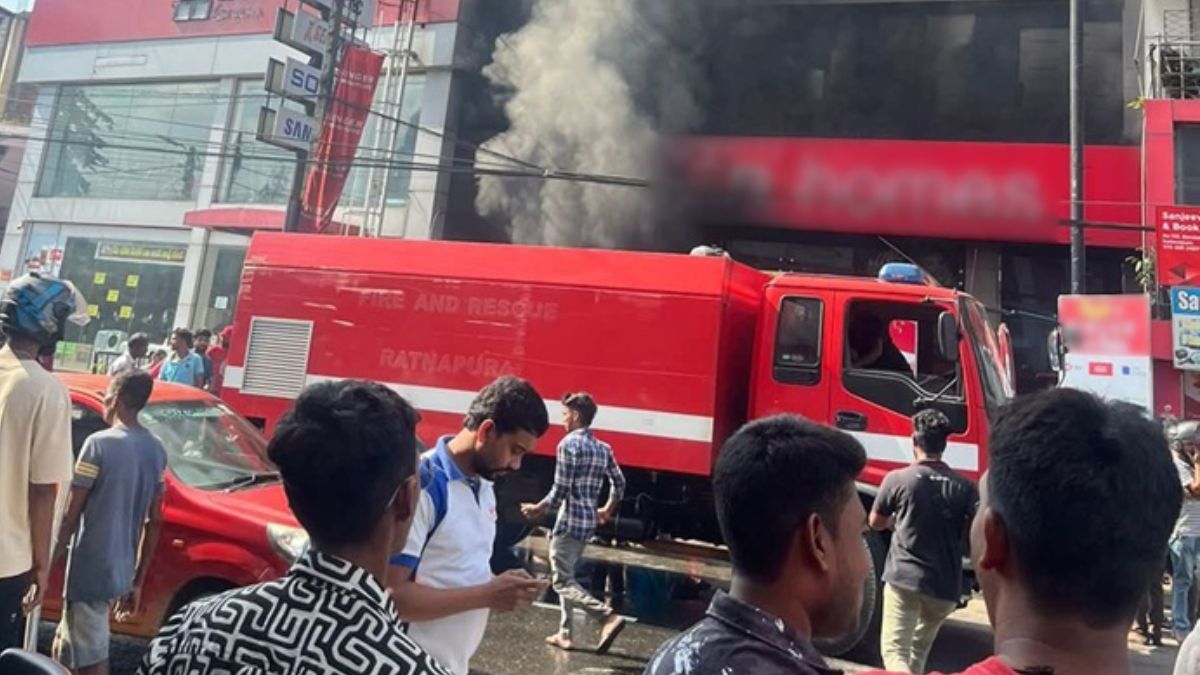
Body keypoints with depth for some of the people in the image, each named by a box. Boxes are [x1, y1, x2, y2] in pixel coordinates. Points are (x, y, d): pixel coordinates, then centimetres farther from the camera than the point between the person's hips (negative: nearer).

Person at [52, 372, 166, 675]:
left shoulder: (100, 443, -14)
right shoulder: (157, 451, 6)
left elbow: (70, 514, -13)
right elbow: (154, 522, 9)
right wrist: (138, 581, 16)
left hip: (89, 570, -7)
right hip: (120, 571, 7)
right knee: (66, 643, 25)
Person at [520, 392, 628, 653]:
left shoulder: (568, 444, -13)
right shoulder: (603, 448, 10)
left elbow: (560, 491, -16)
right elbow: (619, 483, 15)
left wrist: (538, 509, -2)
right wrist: (608, 510, 30)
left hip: (569, 521, -8)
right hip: (589, 522, 8)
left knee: (562, 581, -2)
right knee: (566, 575, 19)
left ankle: (609, 617, -16)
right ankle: (565, 633, 22)